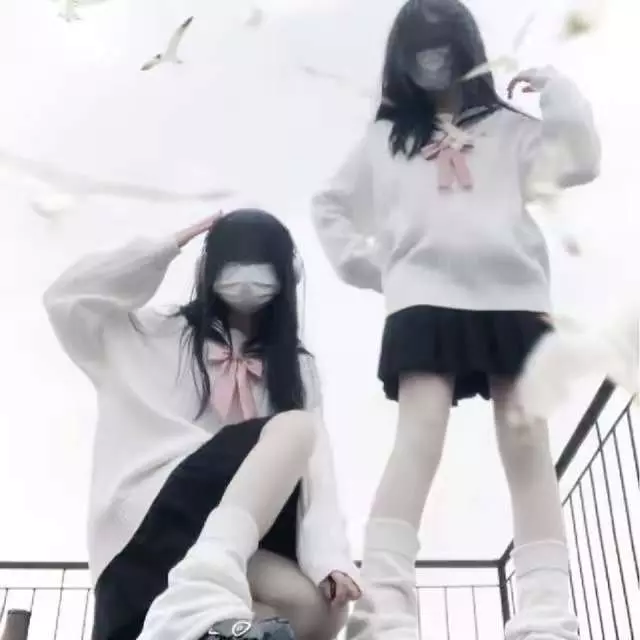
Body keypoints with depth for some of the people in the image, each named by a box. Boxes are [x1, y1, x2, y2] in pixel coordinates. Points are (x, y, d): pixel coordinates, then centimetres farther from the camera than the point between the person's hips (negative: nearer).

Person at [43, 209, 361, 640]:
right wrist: (167, 248, 5)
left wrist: (330, 557, -15)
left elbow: (316, 462, 3)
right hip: (156, 517, -3)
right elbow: (67, 298, 1)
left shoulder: (295, 366, 18)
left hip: (246, 532, 4)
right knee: (293, 428, -26)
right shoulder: (158, 336, 14)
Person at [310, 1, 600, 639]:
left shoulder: (509, 126, 22)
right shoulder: (385, 138, 24)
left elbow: (580, 162, 7)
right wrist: (363, 263, 12)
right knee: (419, 438, -19)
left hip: (512, 295, 1)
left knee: (528, 444, -9)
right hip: (424, 297, -1)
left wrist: (553, 85, 10)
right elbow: (329, 206, 26)